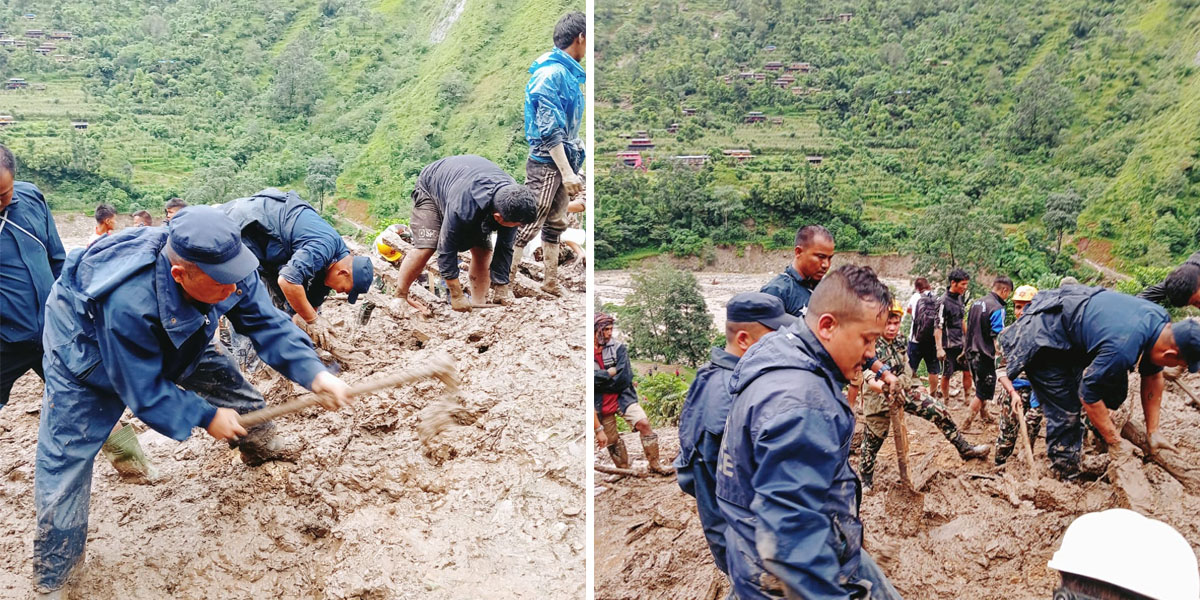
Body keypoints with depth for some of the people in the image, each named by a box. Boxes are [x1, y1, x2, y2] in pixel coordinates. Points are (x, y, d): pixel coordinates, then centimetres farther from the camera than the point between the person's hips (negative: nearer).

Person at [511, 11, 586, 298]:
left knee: (555, 224, 15)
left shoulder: (568, 73, 12)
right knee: (528, 224, -6)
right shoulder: (552, 74, -16)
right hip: (547, 163, -10)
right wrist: (567, 171, -23)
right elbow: (548, 129, -20)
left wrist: (572, 164, 19)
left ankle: (551, 283, 25)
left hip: (563, 160, 10)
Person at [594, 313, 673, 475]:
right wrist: (610, 373, -19)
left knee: (644, 423, -16)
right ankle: (624, 470, 30)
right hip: (601, 404, 1)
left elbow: (624, 378, -15)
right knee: (611, 440, 10)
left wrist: (599, 380, -14)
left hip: (622, 397, -1)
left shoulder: (618, 348, -6)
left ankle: (655, 464, -1)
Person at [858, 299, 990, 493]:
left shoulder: (898, 340, 0)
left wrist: (914, 388, 13)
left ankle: (965, 449, 13)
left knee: (940, 412, -2)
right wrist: (885, 388, -53)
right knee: (872, 442, 6)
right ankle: (865, 481, 26)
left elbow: (903, 368, 11)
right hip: (879, 398, -6)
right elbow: (869, 379, -36)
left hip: (905, 391, 6)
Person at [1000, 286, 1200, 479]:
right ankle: (1067, 479, 3)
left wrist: (1153, 432, 6)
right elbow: (1089, 395, -23)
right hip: (1041, 337, -9)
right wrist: (1116, 442, -12)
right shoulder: (1123, 350, -37)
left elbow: (1153, 377, 5)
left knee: (1115, 388, 1)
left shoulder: (1161, 321, -10)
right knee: (1065, 412, -9)